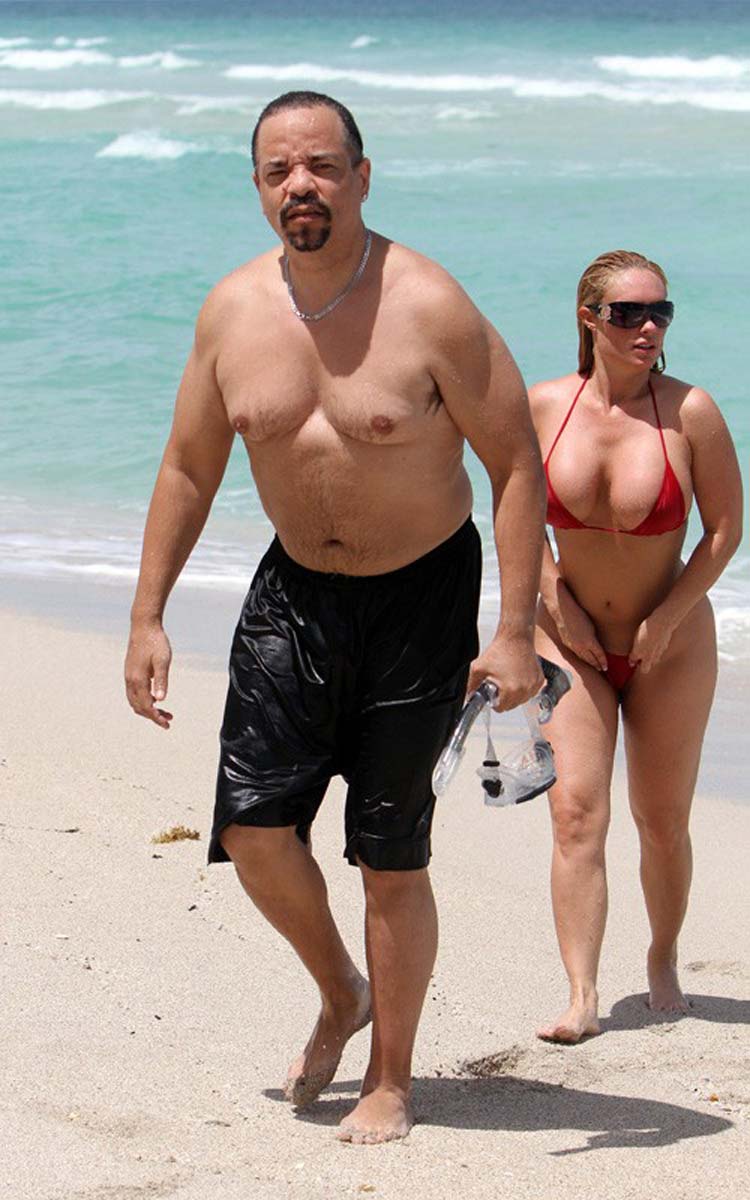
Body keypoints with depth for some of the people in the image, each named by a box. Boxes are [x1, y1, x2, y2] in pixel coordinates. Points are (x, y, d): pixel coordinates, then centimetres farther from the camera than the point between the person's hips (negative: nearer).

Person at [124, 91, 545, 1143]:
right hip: (294, 591, 4)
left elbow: (517, 462, -13)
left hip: (421, 600, -4)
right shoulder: (232, 312, -4)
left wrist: (516, 630, -19)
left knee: (392, 859, 2)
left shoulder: (429, 307, -17)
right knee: (253, 828, -6)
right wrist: (147, 616, 4)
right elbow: (189, 466, 8)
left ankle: (391, 1082, 20)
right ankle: (340, 993, 24)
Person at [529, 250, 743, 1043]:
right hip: (572, 642, 1)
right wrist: (559, 606, -3)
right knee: (576, 814, -9)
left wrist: (665, 620, -13)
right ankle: (581, 998, -11)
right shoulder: (545, 407, -8)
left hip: (670, 645, -1)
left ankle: (663, 963, 31)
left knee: (663, 821, 8)